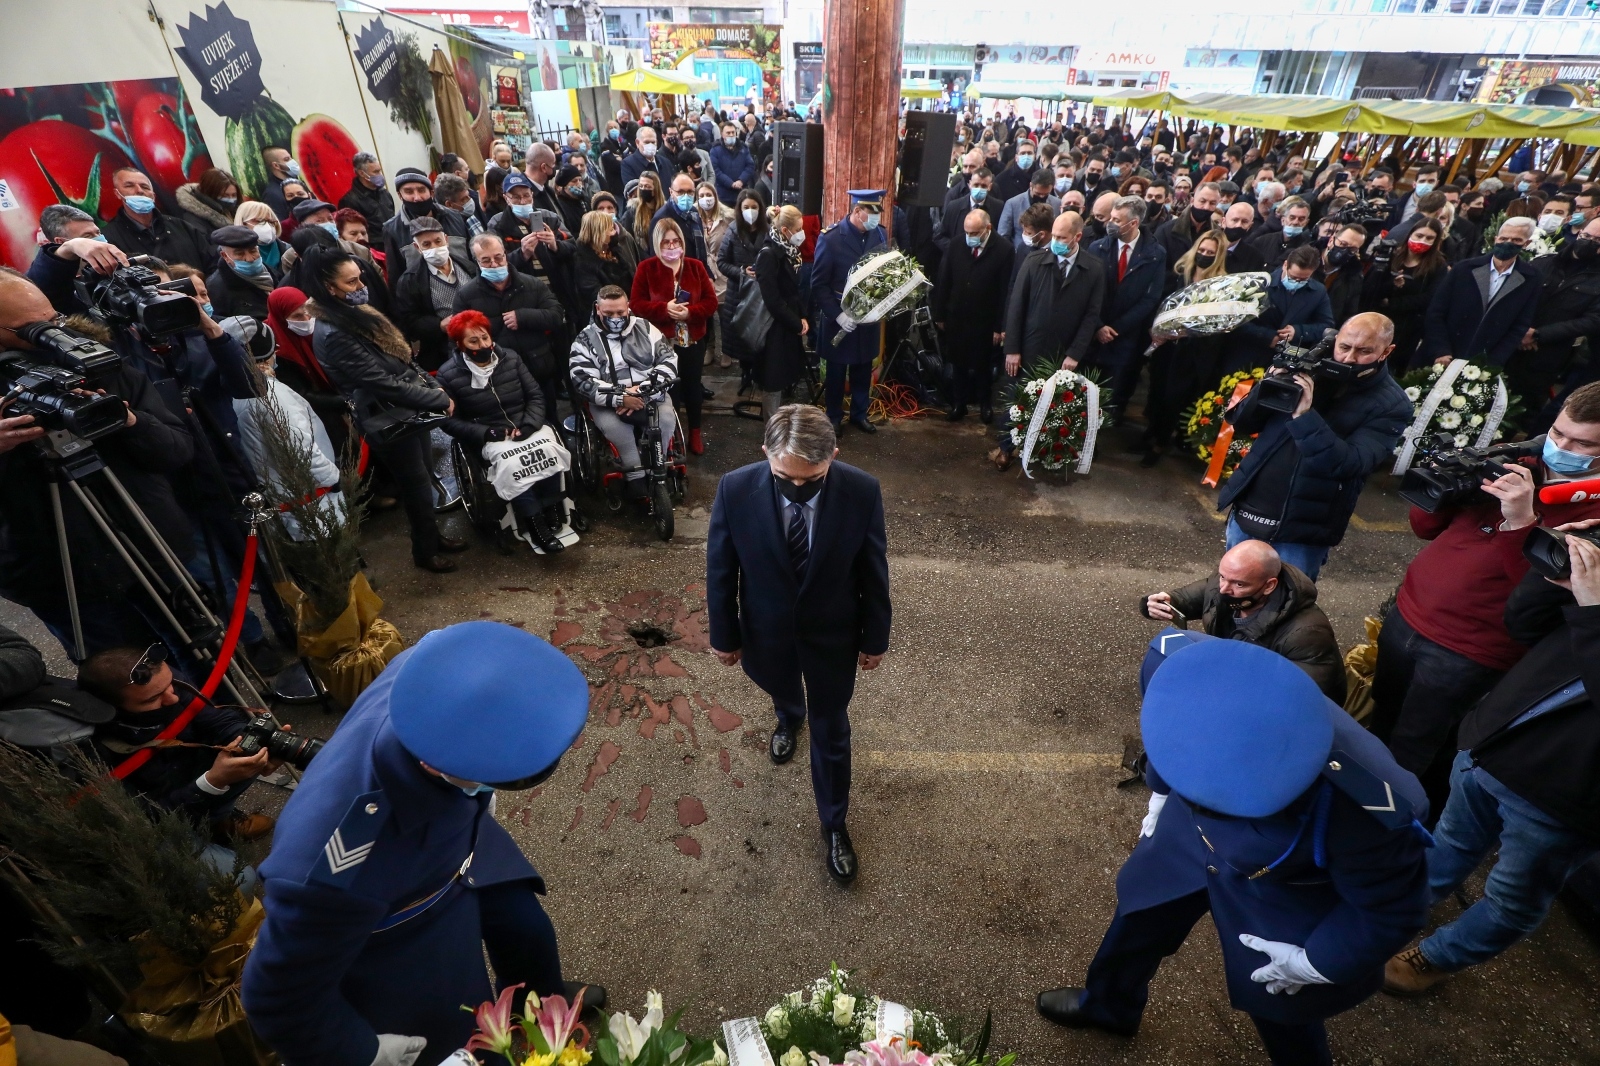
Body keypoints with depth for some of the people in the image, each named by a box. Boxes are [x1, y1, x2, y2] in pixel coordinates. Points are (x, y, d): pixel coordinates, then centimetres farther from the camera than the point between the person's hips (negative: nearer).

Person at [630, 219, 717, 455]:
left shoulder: (695, 266, 3)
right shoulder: (646, 268, -3)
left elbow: (711, 301, 0)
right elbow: (636, 304, -7)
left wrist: (690, 312, -19)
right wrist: (664, 309, -23)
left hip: (693, 340, 3)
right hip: (661, 340, -2)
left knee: (692, 385, 13)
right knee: (667, 387, 1)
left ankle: (695, 433, 28)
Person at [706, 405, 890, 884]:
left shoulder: (862, 491, -26)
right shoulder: (735, 490, -26)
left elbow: (874, 570, -11)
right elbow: (720, 570, -11)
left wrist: (875, 637, -1)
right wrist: (724, 634, -2)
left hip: (833, 633, -1)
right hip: (766, 630, 1)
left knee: (831, 732, 15)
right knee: (780, 690, 32)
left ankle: (834, 824, 40)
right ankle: (789, 718, 70)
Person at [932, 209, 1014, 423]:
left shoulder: (1004, 250, -13)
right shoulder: (956, 245, -6)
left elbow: (1006, 290, -12)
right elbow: (943, 281, 0)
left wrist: (1000, 326, -12)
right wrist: (940, 314, 2)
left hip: (985, 321, -2)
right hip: (956, 317, 2)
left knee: (983, 365, 15)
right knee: (958, 363, 13)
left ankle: (984, 404, 32)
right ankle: (959, 403, 29)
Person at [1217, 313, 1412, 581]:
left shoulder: (1392, 405, -7)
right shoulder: (1309, 367, 2)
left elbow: (1349, 465, -21)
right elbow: (1241, 423, 2)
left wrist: (1304, 415, -29)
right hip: (1246, 514, 4)